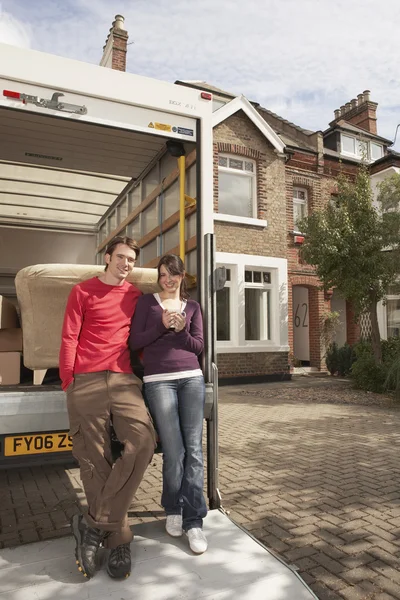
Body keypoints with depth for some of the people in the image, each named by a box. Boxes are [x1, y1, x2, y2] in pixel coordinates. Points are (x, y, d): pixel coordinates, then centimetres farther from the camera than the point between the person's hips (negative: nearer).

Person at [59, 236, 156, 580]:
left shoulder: (136, 296, 16)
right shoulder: (83, 292, 8)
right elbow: (69, 338, 4)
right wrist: (67, 382, -1)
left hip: (124, 380, 2)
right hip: (86, 383, -2)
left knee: (143, 442, -18)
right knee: (94, 460, -1)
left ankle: (94, 525, -4)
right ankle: (119, 539, 14)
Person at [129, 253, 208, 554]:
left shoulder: (192, 306, 15)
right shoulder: (146, 302, 9)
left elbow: (198, 346, 11)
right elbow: (135, 341, 3)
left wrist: (181, 330, -8)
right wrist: (161, 325, -11)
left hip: (191, 378, 3)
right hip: (159, 380, -2)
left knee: (194, 449, -3)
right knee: (174, 452, -4)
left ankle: (193, 520, 8)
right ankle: (173, 510, 21)